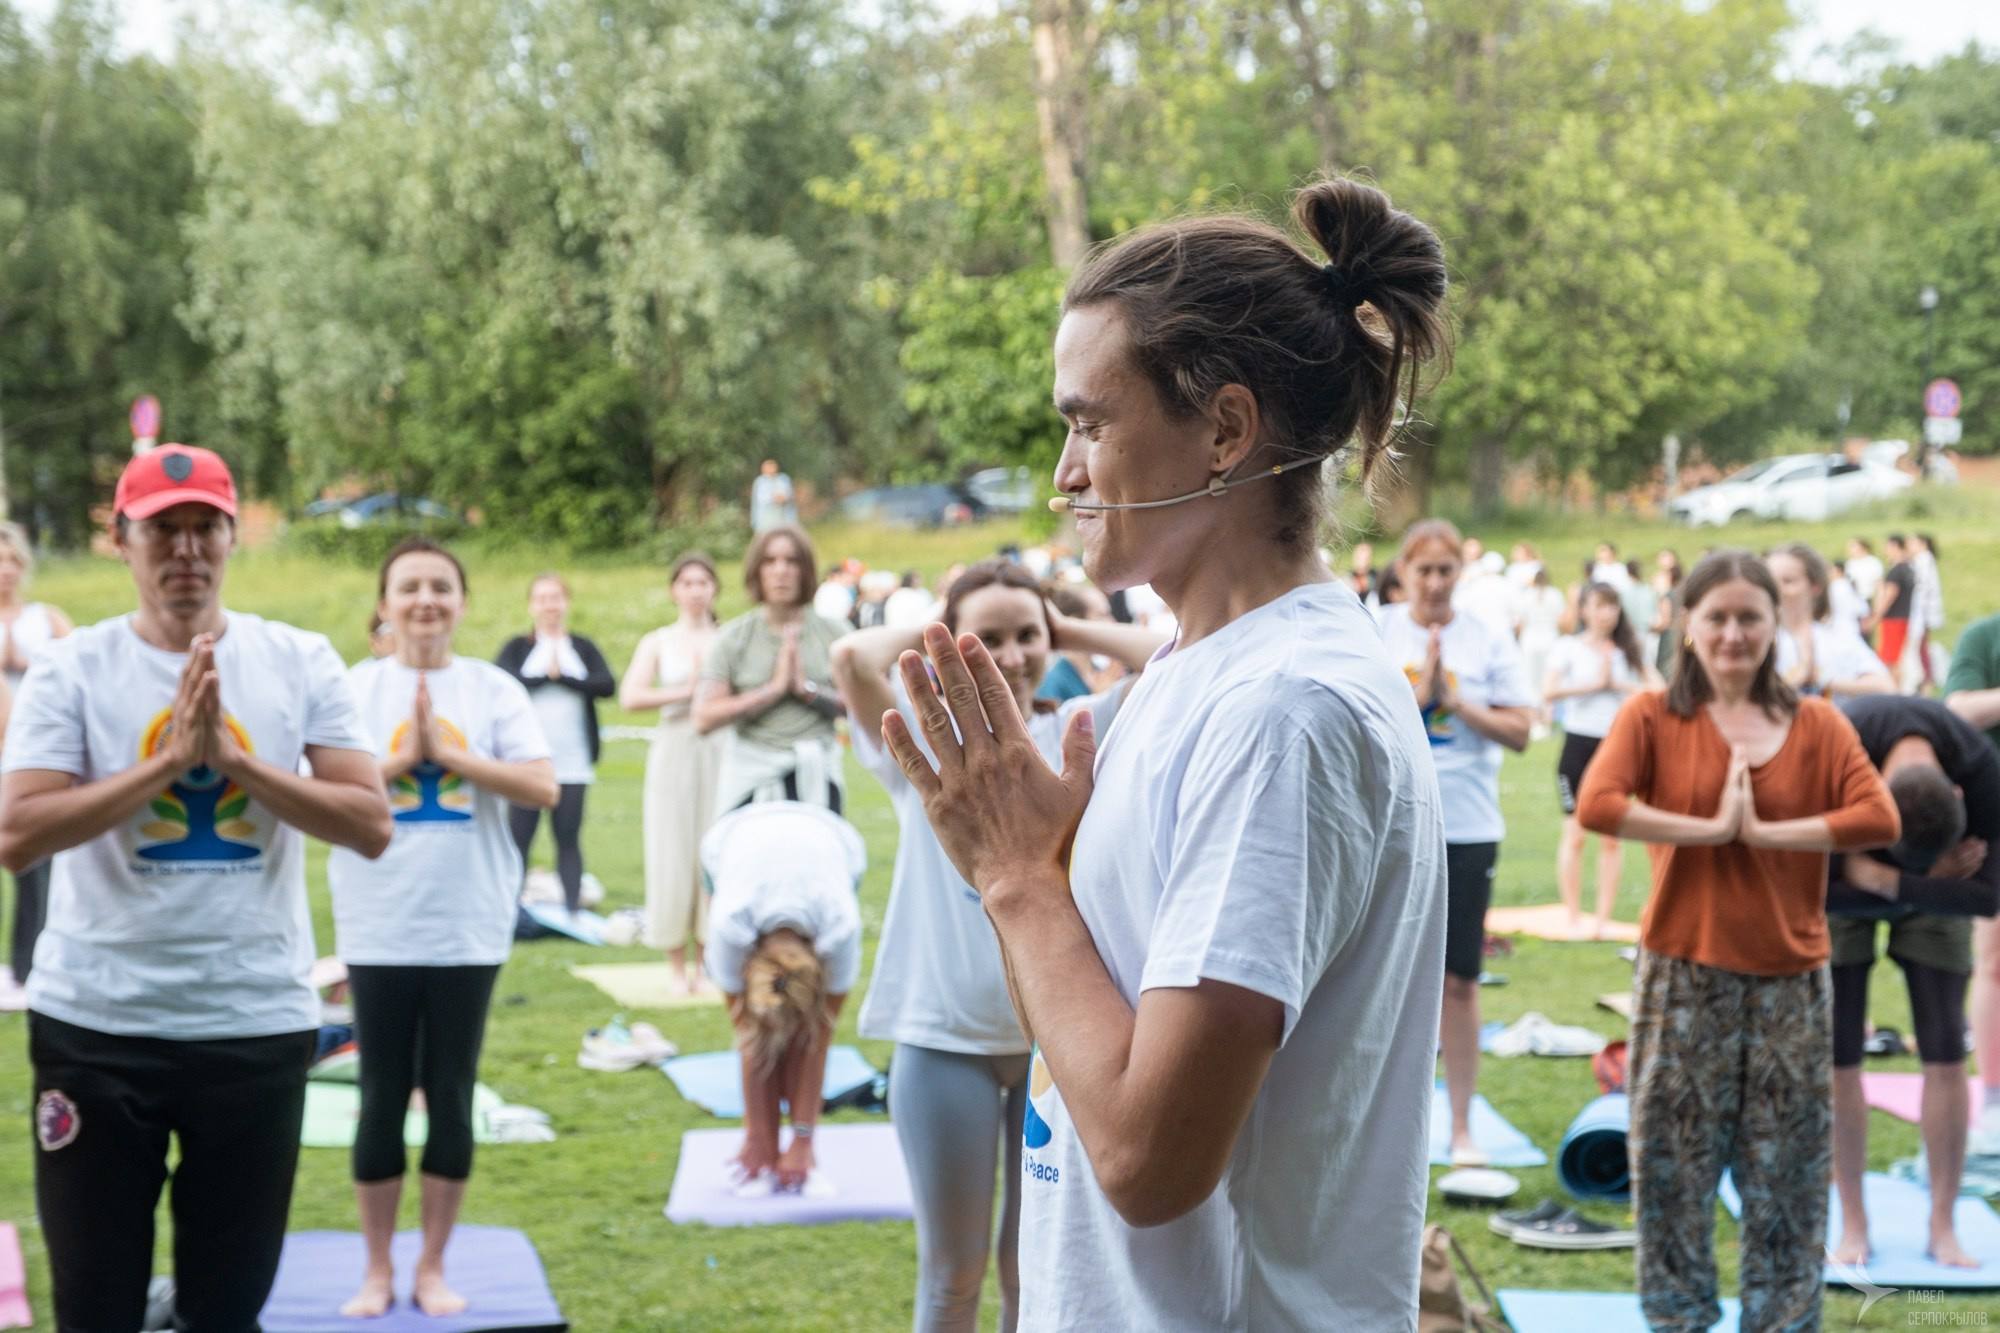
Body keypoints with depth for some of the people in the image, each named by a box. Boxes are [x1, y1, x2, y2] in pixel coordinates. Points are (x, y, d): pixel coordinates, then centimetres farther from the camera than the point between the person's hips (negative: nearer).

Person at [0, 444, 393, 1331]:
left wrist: (232, 756, -15)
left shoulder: (302, 663, 2)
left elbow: (371, 826, -6)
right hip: (96, 1026, -1)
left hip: (258, 1025, 1)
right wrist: (169, 757, -18)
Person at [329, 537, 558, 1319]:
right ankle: (377, 1269, 19)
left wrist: (449, 754, -13)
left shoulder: (495, 690, 1)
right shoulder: (356, 689, 0)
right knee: (382, 1100, 7)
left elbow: (544, 788, -9)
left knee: (452, 1100, 7)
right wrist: (404, 757, -15)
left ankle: (433, 1266, 20)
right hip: (380, 931, 0)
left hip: (469, 931, 0)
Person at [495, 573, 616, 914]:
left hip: (573, 763, 1)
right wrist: (545, 675, -11)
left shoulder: (583, 648, 10)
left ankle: (572, 908, 5)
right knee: (518, 838, -2)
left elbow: (608, 685, -6)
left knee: (569, 839, 3)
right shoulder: (517, 648, 6)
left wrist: (562, 676, -11)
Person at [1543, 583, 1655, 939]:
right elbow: (1549, 690, -16)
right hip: (1580, 743, -3)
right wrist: (1594, 686, -13)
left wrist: (1617, 685, -11)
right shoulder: (1570, 647, -1)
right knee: (1575, 833, -2)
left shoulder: (1629, 651, 8)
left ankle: (1603, 919, 8)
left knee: (1612, 837, 3)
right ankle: (1574, 920, 4)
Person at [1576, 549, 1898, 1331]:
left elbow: (1880, 820, -9)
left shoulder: (1817, 726, 5)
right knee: (1675, 1160, 6)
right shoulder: (1653, 717, 0)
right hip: (1684, 976, -2)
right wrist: (1712, 828, -16)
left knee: (1788, 1170, 9)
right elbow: (1596, 805, -17)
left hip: (1790, 980, 2)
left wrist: (1763, 831, -13)